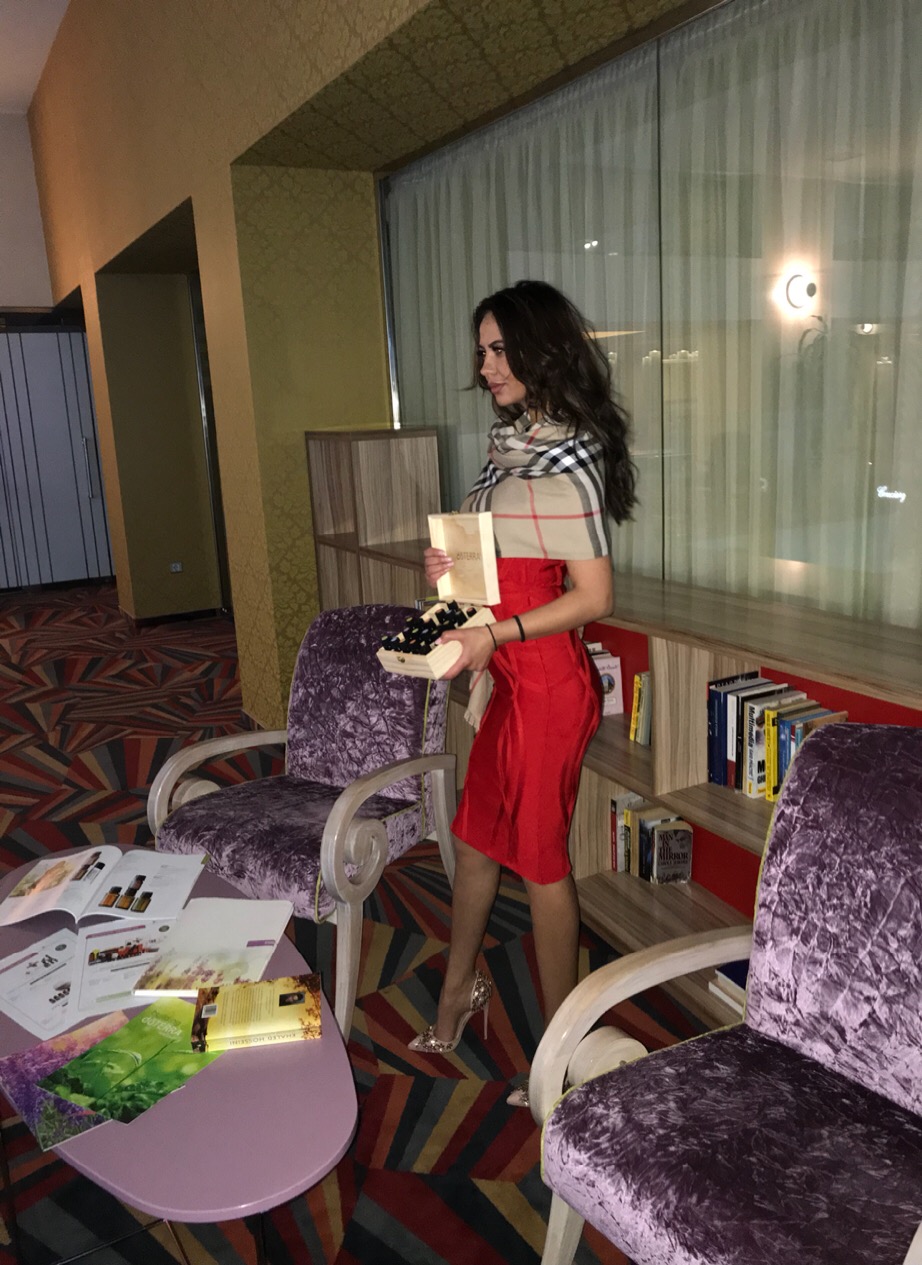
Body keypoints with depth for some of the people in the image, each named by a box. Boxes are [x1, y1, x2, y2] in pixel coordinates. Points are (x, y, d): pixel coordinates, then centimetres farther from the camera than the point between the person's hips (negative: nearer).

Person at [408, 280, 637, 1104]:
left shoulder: (566, 459, -17)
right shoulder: (511, 442, 10)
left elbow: (593, 597, -18)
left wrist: (495, 635, -23)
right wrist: (454, 564, 3)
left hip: (547, 682, -9)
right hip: (505, 676, 9)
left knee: (539, 857, 5)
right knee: (476, 838, 20)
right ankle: (459, 991, 42)